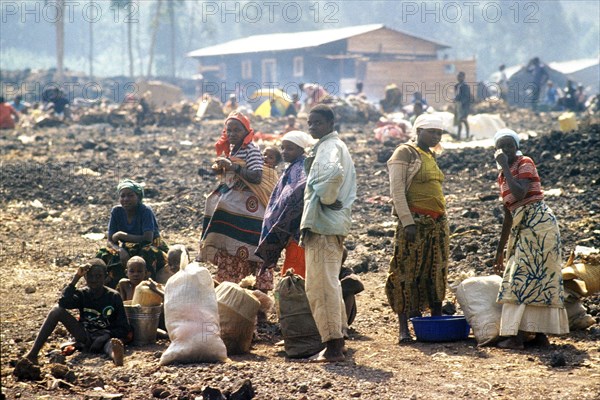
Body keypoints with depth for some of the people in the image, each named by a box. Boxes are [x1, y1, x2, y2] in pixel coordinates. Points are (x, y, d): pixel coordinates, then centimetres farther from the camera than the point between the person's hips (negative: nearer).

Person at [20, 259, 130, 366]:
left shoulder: (114, 297, -2)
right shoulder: (82, 294, 6)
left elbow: (124, 328, -5)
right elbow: (63, 303, -17)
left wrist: (107, 335, -23)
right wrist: (76, 277, -19)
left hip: (105, 338, -4)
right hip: (85, 337, 4)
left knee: (111, 343, -43)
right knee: (57, 310, -12)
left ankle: (116, 355, -85)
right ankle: (33, 354, -20)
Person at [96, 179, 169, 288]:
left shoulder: (145, 211, -18)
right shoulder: (116, 211, -5)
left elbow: (148, 239, -27)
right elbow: (110, 241, -8)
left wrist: (122, 236, -22)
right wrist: (121, 250, -30)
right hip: (127, 250, 4)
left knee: (147, 253, -39)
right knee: (103, 256, -21)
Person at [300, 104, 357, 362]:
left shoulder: (329, 147, -12)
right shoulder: (334, 145, 21)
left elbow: (334, 172, -34)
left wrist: (327, 199, -20)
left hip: (322, 224, -11)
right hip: (334, 224, 11)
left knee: (321, 285, -10)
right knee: (329, 284, 18)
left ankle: (333, 347, -10)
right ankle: (338, 339, 24)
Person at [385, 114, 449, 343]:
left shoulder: (430, 157, 18)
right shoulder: (405, 153, -5)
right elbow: (397, 191, -12)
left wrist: (443, 221, 18)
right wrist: (407, 222, -19)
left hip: (438, 222, 8)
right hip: (415, 221, -8)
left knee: (435, 273, 8)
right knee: (408, 272, -7)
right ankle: (404, 328, -7)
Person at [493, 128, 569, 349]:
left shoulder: (525, 163, -6)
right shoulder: (503, 176, 17)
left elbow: (520, 193, -25)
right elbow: (508, 215, 21)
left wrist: (505, 166, -16)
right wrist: (500, 251, 23)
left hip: (538, 222, -9)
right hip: (523, 228, 9)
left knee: (525, 277, -12)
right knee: (537, 278, 8)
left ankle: (518, 335, -14)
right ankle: (540, 333, 10)